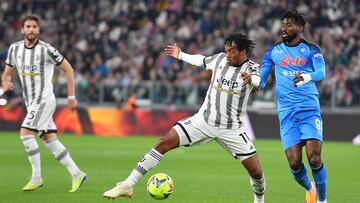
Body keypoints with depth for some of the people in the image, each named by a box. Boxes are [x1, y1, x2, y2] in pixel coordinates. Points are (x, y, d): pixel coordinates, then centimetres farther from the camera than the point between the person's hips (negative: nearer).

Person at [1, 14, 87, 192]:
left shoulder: (46, 50, -12)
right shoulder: (15, 48, 4)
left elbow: (68, 69, -4)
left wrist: (71, 97, -5)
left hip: (44, 99, -6)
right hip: (30, 102, 6)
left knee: (25, 133, -19)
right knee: (49, 139, 5)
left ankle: (36, 177, -13)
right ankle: (76, 174, 11)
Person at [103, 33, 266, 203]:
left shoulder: (251, 68, -11)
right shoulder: (220, 58, 0)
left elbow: (260, 80, -36)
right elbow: (202, 60, 23)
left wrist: (251, 79, -58)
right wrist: (181, 55, 32)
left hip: (231, 129, -3)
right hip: (203, 120, 3)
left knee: (255, 171, -7)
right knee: (164, 143, -11)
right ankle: (128, 185, -8)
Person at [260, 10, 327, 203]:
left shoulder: (311, 49, 4)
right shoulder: (273, 52, 12)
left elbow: (321, 73, -14)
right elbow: (261, 81, 13)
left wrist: (307, 76, -36)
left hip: (310, 109, -2)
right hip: (287, 113, 2)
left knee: (314, 158, -16)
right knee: (294, 163, -8)